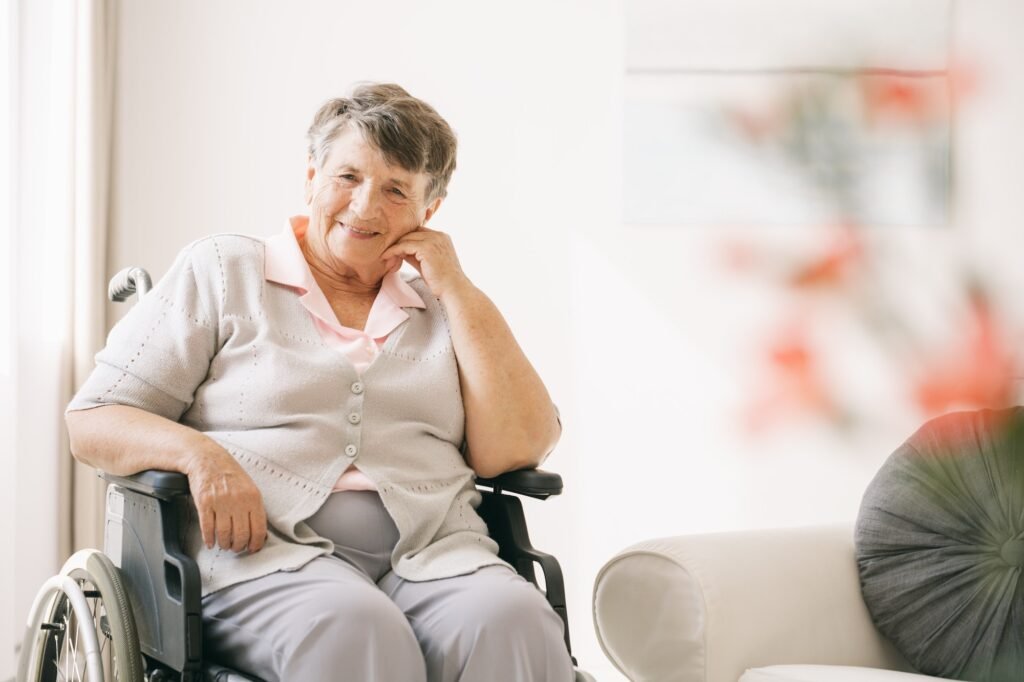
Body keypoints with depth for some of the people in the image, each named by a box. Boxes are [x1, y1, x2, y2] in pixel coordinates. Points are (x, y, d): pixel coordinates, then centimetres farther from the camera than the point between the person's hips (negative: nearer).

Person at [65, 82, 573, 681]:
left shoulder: (441, 312, 22)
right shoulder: (221, 272, 15)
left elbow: (517, 450, 8)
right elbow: (91, 422, 9)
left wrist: (458, 292, 7)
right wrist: (197, 451, -13)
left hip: (434, 555, 3)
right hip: (266, 550, -2)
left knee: (512, 621, -32)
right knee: (356, 629, -37)